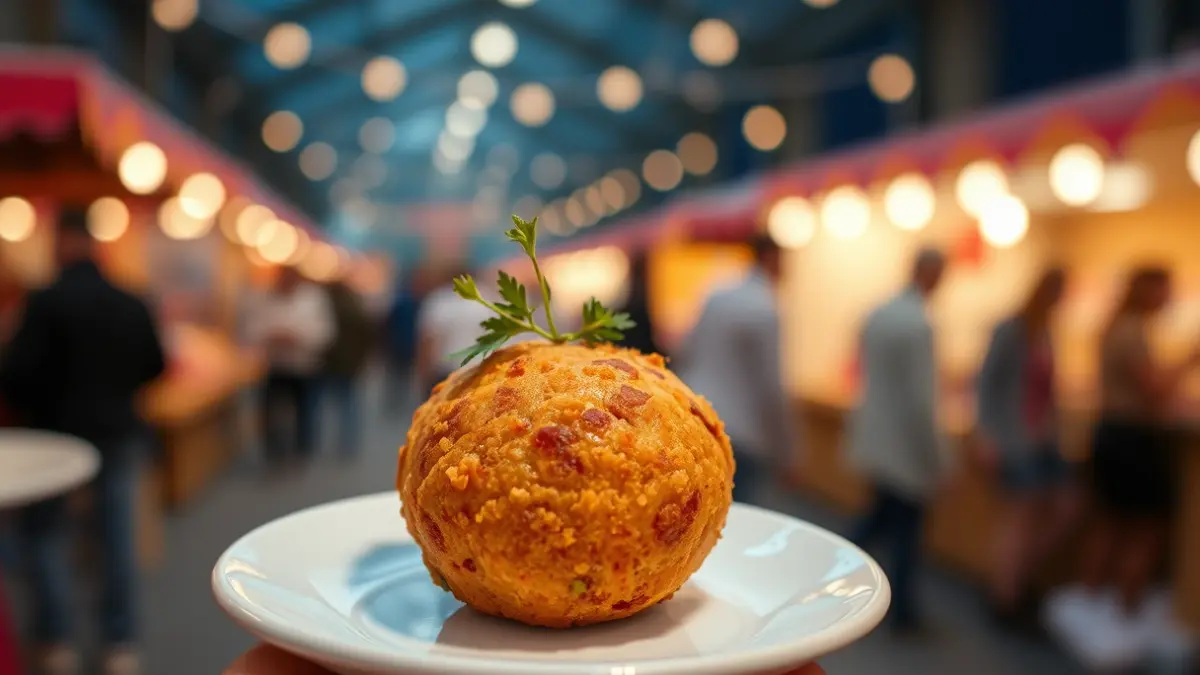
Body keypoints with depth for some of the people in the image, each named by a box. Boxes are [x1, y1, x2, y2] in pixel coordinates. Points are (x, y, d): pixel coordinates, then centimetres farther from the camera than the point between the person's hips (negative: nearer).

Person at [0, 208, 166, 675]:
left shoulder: (46, 302, -16)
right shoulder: (133, 305, -2)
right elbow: (154, 366, 5)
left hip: (59, 432, -3)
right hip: (120, 431, 4)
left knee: (44, 532, 13)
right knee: (119, 536, 8)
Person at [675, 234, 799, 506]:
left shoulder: (715, 300, 9)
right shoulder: (764, 311, -12)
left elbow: (684, 359, 15)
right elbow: (770, 389, -11)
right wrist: (784, 452, -2)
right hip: (739, 443, -7)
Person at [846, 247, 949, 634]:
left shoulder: (877, 315, 3)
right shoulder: (918, 325, -22)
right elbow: (920, 401, -21)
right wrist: (936, 459, -13)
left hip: (873, 442, 7)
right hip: (904, 449, -7)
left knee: (882, 515, 22)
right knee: (906, 529, 9)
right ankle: (901, 613, 21)